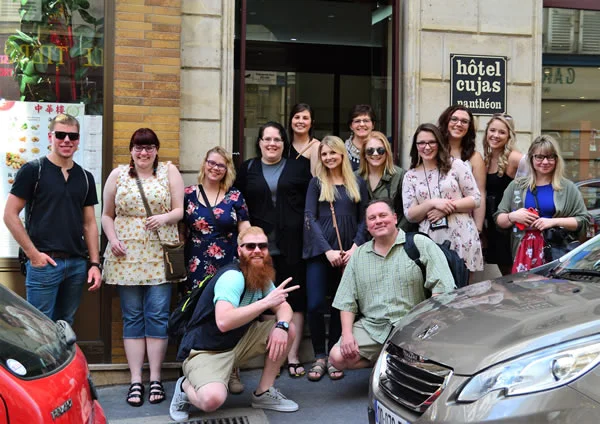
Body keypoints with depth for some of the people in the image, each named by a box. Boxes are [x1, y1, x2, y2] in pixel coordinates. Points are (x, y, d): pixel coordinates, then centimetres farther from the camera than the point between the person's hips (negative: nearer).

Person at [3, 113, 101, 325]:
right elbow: (10, 215, -5)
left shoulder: (85, 177, 12)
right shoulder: (33, 170, -3)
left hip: (77, 264, 5)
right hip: (44, 262, -5)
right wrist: (33, 254, -10)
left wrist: (95, 263, 6)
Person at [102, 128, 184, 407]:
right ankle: (135, 380, 7)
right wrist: (112, 240, -3)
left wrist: (164, 217, -18)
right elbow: (107, 215, 13)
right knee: (132, 317, 3)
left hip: (159, 255, -1)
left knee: (157, 315, -2)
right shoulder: (118, 175, 9)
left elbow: (180, 209, 3)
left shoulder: (169, 172, 6)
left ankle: (155, 378, 6)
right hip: (126, 255, 1)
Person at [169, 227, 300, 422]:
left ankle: (264, 393, 8)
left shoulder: (262, 279, 5)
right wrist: (266, 302, -35)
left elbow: (284, 307, 6)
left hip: (237, 343, 8)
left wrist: (281, 326, -18)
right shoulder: (233, 277, -24)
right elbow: (224, 322, -38)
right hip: (204, 351, -8)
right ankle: (186, 387, 2)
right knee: (212, 399, -35)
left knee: (288, 329, -3)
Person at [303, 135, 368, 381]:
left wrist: (356, 247, -7)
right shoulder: (316, 183, 6)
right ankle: (319, 357, 7)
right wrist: (327, 250, -12)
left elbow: (363, 219, 9)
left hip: (348, 253, 1)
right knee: (315, 305, -8)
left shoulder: (358, 184, 10)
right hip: (320, 252, -1)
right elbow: (310, 218, -2)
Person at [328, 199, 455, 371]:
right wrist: (347, 334, -4)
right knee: (337, 357, -17)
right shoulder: (359, 255, 14)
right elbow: (347, 301, 12)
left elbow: (441, 286, -7)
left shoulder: (421, 244, 1)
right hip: (371, 327, 4)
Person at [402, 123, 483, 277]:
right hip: (430, 241, 1)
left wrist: (447, 208, -12)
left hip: (461, 238, -1)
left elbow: (476, 199, 0)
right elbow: (410, 215, 3)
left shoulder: (456, 165, 2)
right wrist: (433, 203, -14)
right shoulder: (410, 176, 7)